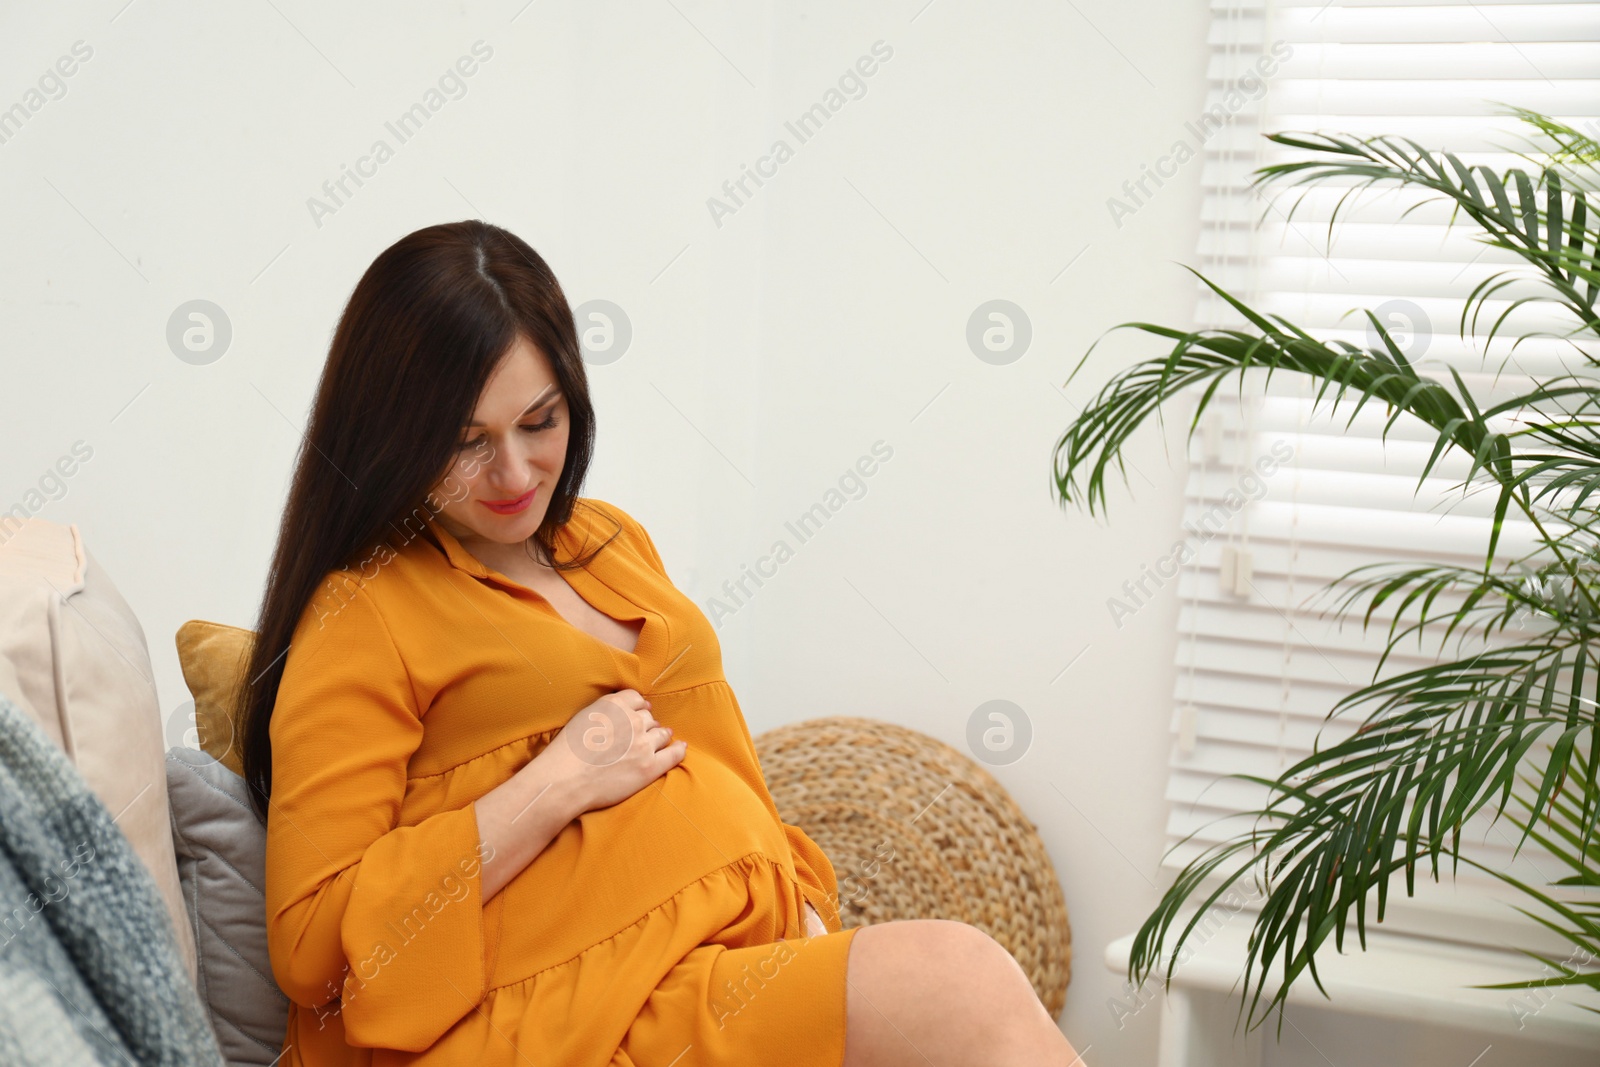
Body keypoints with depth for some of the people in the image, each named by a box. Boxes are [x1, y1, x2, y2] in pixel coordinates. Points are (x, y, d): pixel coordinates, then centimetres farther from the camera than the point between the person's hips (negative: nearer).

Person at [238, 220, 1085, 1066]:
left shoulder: (612, 541, 20)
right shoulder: (362, 616, -2)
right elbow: (310, 942, -8)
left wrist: (809, 925, 7)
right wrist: (558, 786, -11)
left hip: (759, 958, 7)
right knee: (963, 983, -28)